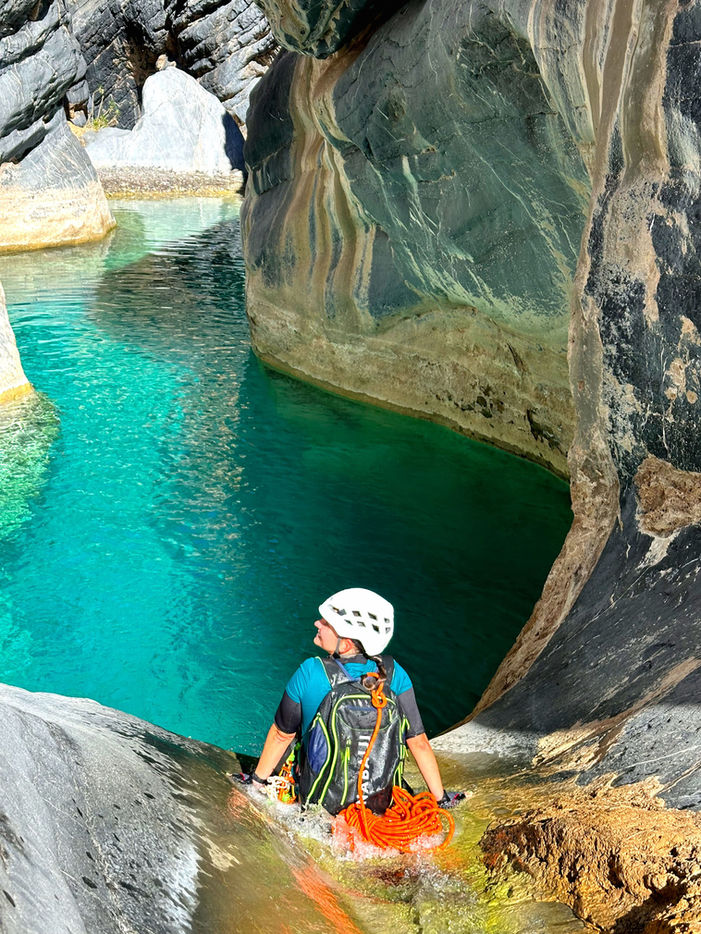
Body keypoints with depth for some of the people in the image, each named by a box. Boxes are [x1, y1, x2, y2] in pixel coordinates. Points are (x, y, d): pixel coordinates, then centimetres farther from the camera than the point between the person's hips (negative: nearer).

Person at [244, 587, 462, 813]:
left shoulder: (310, 674, -23)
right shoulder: (393, 673, -17)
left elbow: (282, 735, -9)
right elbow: (419, 742, -13)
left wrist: (258, 779, 8)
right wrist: (441, 797, 1)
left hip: (322, 802, -2)